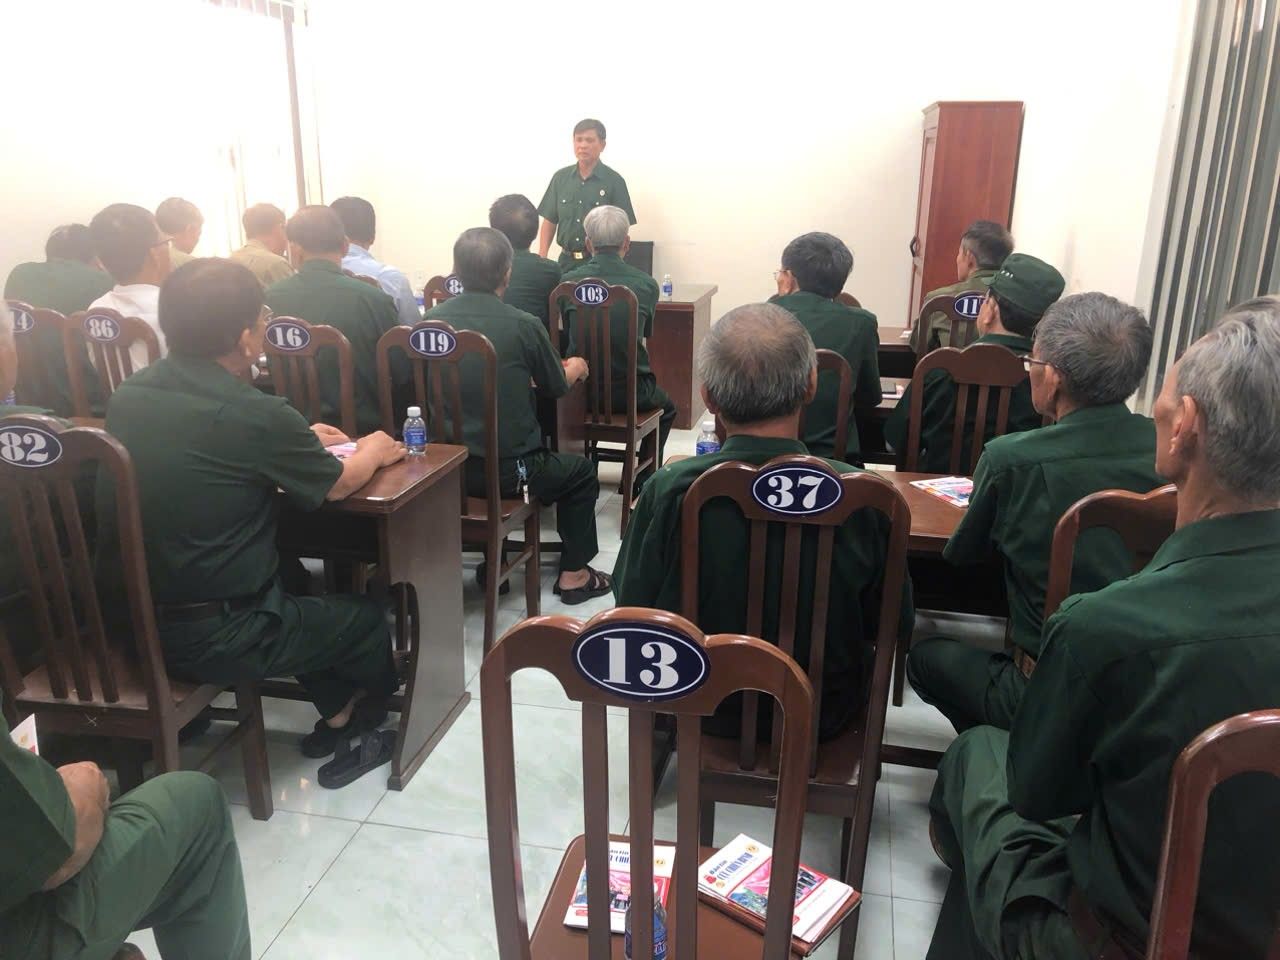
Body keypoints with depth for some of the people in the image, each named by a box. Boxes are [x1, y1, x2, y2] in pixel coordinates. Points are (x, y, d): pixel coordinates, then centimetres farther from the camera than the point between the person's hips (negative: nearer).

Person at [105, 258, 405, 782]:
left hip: (133, 621, 7)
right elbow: (338, 484, -5)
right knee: (367, 618, 19)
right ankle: (363, 716, 48)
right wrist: (372, 451, 15)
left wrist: (298, 441, 18)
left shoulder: (126, 396, -3)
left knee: (293, 584, 30)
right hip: (218, 637, -7)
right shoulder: (258, 416, -23)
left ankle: (338, 710, 36)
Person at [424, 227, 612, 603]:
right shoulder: (524, 325, -15)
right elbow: (556, 387, 3)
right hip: (506, 472, -5)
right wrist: (576, 367, 26)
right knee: (581, 471, 22)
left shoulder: (432, 319, -4)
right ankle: (573, 573, 26)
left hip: (445, 466, 5)